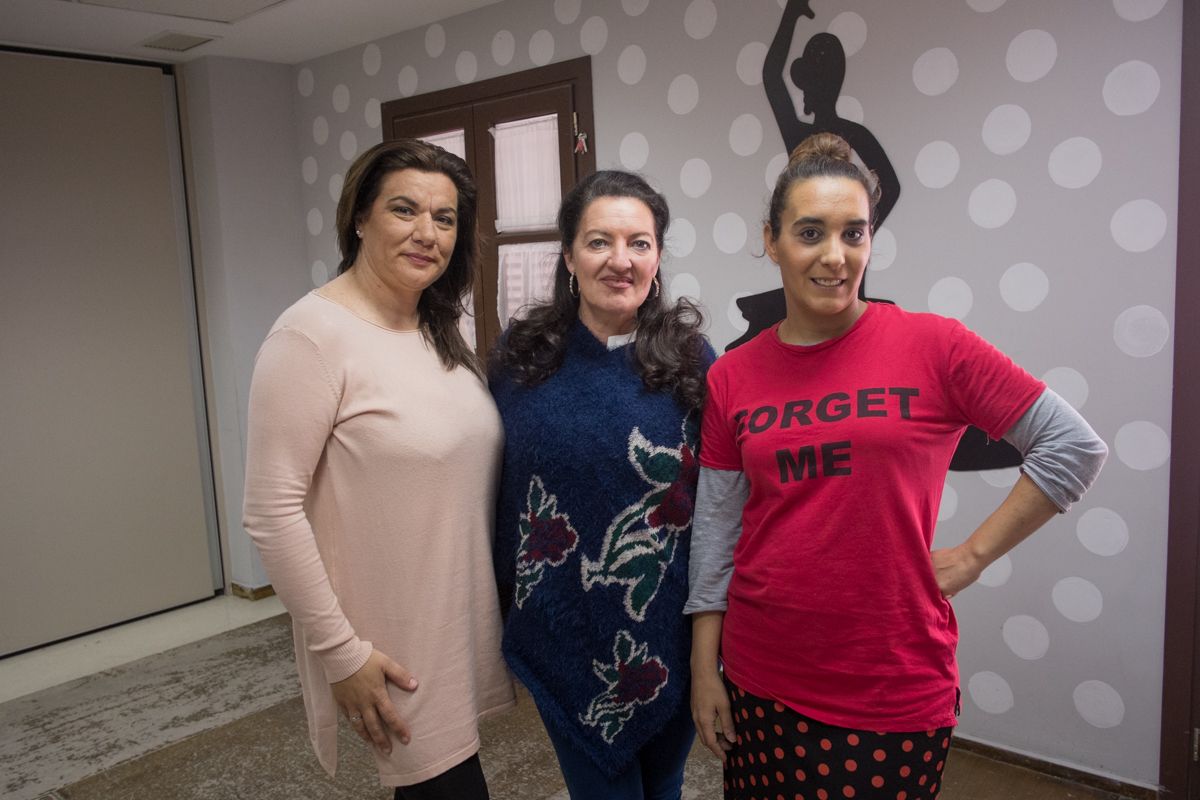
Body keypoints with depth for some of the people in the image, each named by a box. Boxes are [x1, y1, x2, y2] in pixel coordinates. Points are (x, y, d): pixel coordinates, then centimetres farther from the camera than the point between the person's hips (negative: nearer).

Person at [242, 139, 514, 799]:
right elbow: (272, 514, -18)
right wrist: (340, 651, -16)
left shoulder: (442, 331, 7)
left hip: (461, 619, 7)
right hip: (391, 649, -7)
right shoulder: (313, 334, -17)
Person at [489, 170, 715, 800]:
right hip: (560, 631, 0)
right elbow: (493, 489, 2)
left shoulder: (691, 362, -8)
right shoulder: (521, 357, -5)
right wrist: (499, 613, 3)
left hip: (667, 634, 0)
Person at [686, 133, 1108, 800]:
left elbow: (1076, 446, -3)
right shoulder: (732, 378, 0)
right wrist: (704, 668, 5)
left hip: (895, 694, -2)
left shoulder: (932, 345, -9)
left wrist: (973, 556, -5)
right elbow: (717, 528, 4)